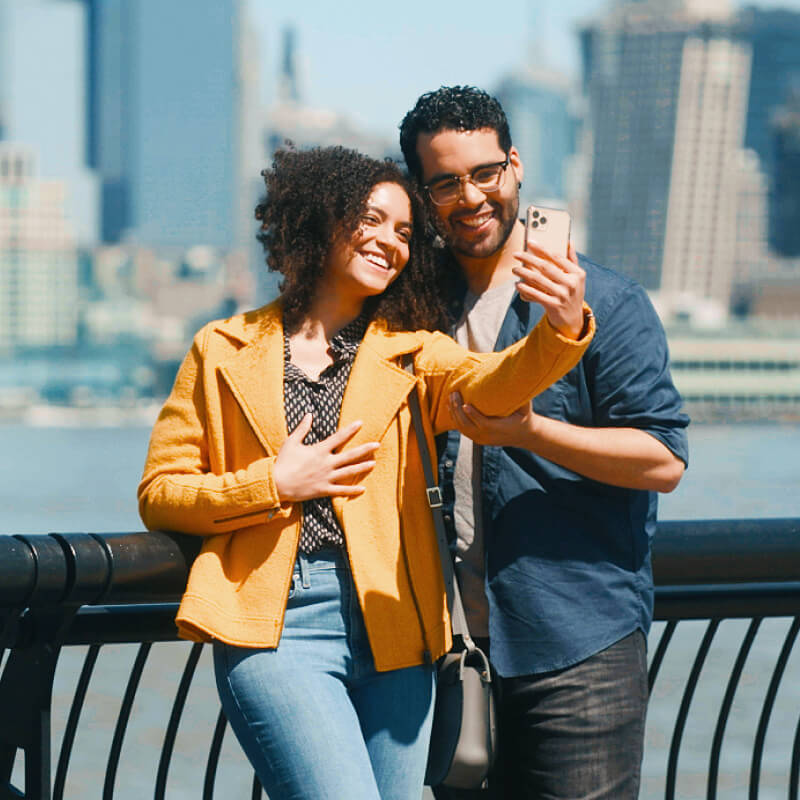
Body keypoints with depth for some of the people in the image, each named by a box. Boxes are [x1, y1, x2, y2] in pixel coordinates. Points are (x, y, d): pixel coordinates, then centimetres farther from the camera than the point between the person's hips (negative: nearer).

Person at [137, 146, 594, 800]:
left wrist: (563, 333, -30)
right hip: (276, 627, -3)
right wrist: (274, 485, -6)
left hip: (390, 624, 3)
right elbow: (159, 495, 8)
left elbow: (490, 386, -9)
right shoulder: (225, 352, 9)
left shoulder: (410, 351, 13)